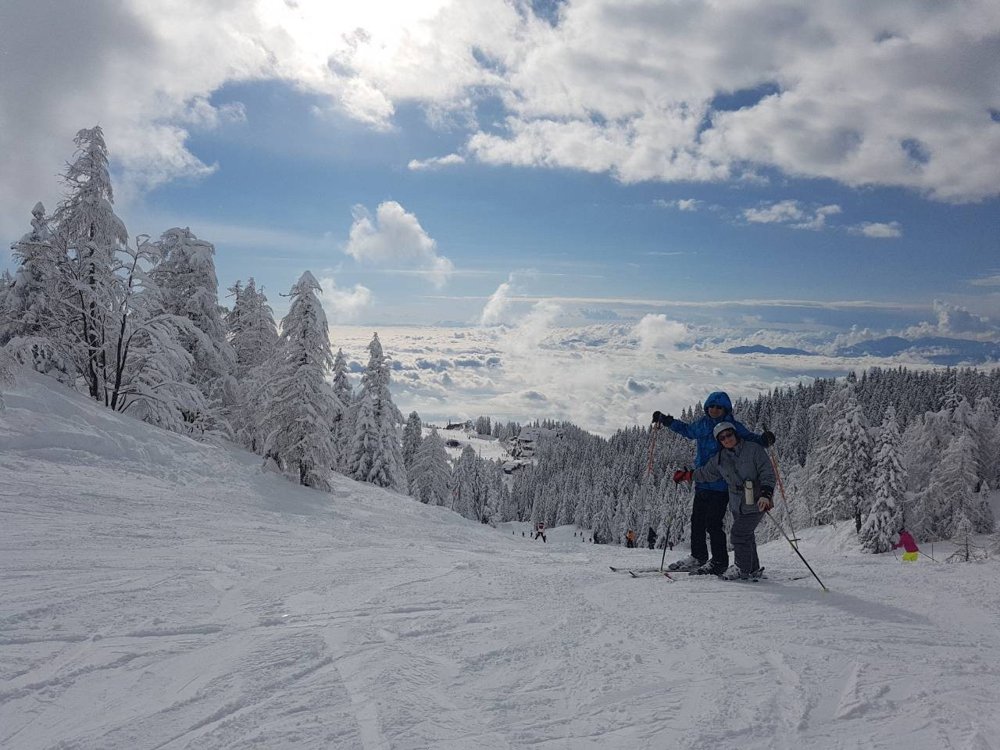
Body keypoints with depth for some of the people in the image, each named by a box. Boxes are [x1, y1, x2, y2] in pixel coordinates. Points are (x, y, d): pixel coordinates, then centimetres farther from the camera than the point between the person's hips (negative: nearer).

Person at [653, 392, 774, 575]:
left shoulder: (735, 427, -5)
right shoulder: (701, 425, 10)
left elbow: (751, 440, -7)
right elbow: (686, 430, 28)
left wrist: (764, 440, -29)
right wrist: (667, 421, 32)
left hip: (720, 486, -6)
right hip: (702, 483, 6)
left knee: (713, 524, -9)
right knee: (697, 521, 11)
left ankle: (719, 562, 4)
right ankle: (697, 557, 25)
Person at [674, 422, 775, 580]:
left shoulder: (754, 449, -10)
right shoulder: (720, 459, 6)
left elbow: (767, 472, -12)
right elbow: (706, 472, 20)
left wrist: (765, 494, -23)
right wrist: (687, 475, 18)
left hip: (756, 503, -6)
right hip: (737, 505, 6)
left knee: (739, 534, -9)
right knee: (746, 535, 11)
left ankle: (742, 569, 6)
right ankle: (753, 569, 26)